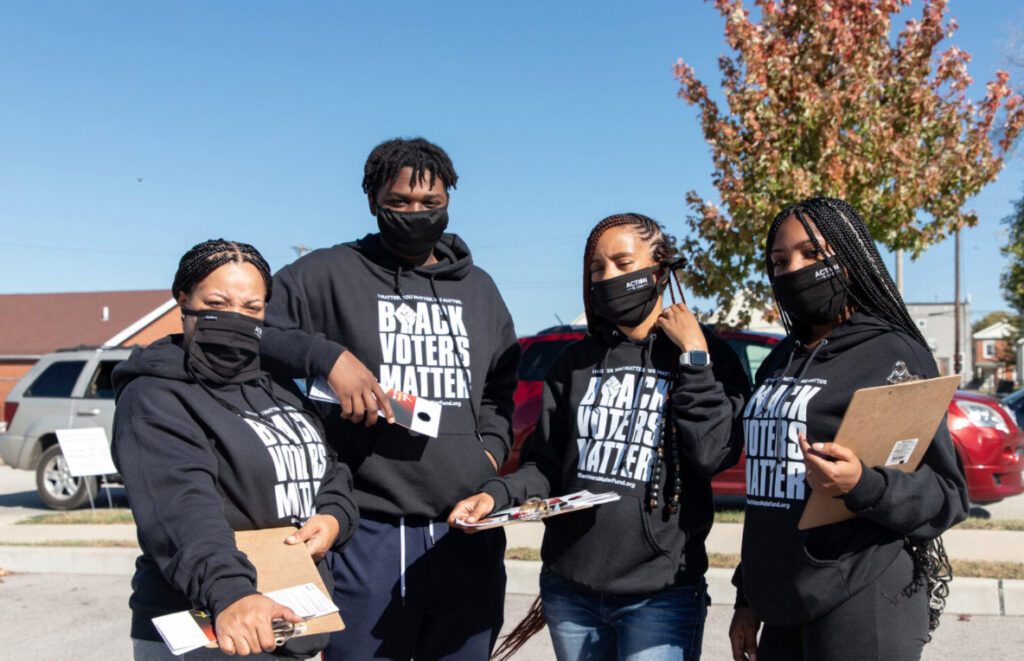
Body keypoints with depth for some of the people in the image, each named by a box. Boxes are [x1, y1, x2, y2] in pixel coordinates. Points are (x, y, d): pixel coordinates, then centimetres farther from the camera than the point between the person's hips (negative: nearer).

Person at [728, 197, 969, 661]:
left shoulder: (893, 355, -6)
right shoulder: (778, 364, 13)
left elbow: (947, 496, -8)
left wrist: (861, 484, -27)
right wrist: (749, 597, 18)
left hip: (864, 609, -6)